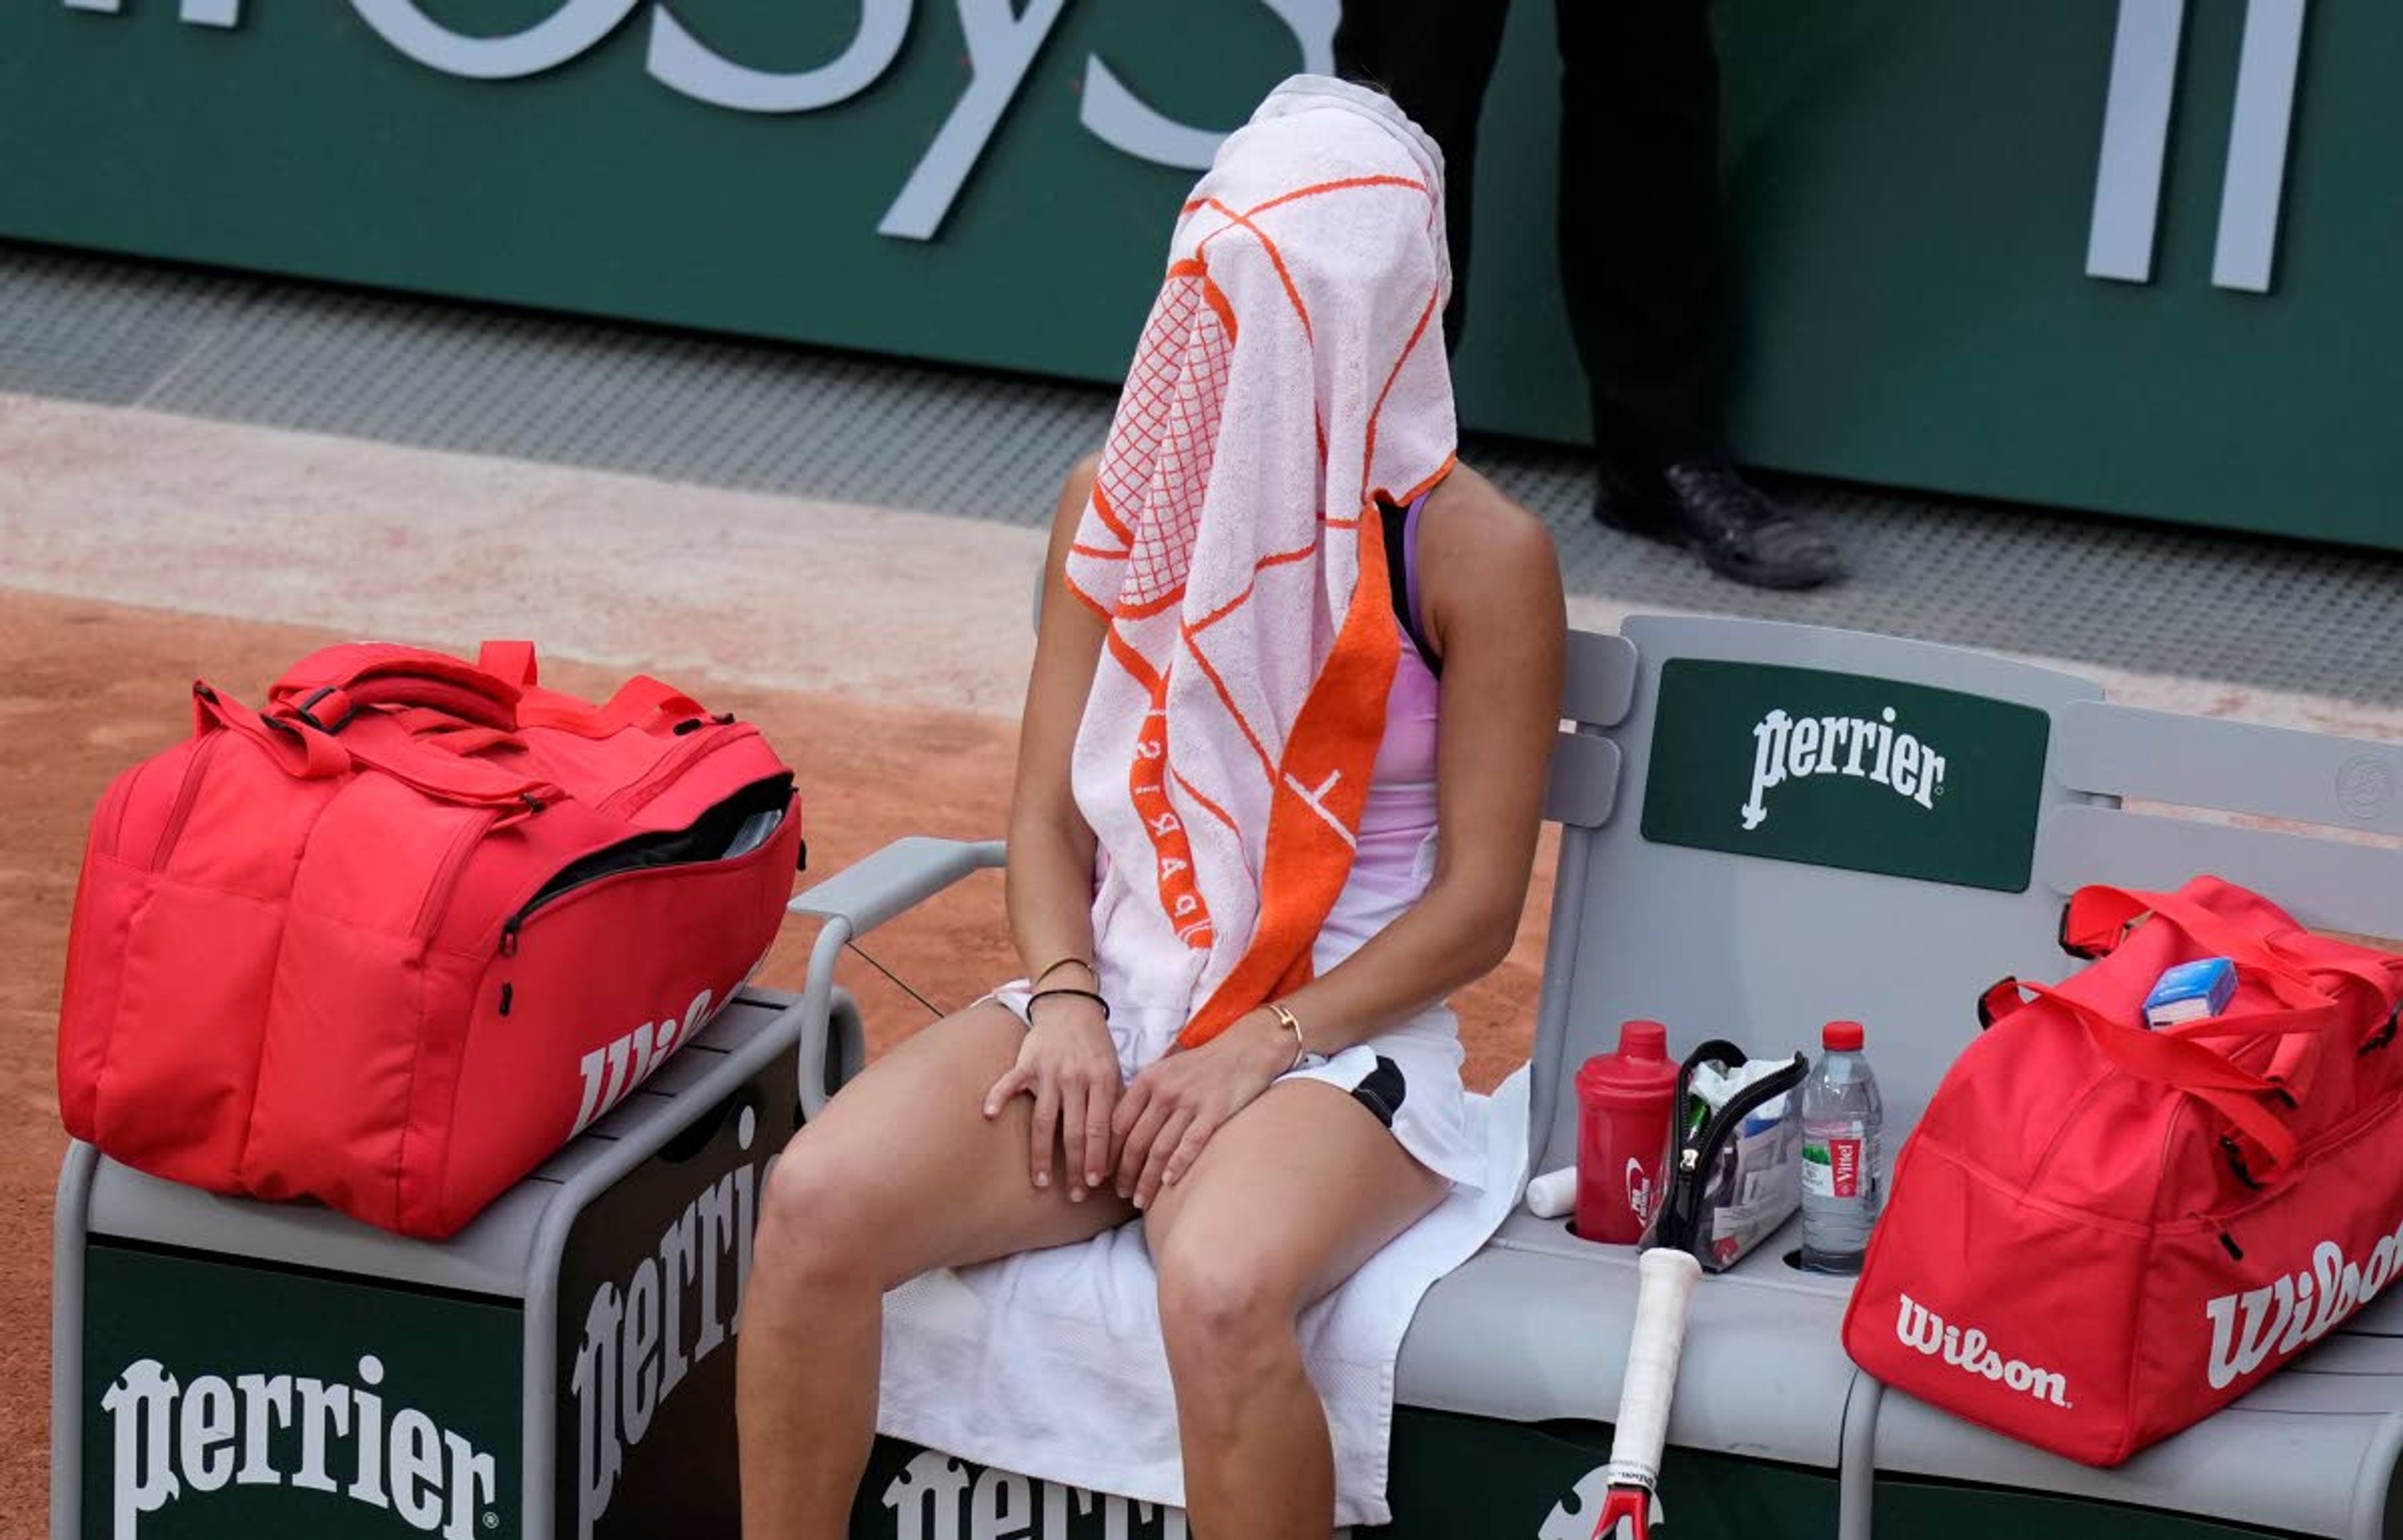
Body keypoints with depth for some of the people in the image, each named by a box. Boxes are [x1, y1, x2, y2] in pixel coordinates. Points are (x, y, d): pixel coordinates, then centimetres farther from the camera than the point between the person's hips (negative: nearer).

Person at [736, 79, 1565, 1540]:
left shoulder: (1476, 552, -7)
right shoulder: (1121, 501, 7)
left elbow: (1477, 907, -6)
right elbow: (1051, 811, 9)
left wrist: (1252, 1056, -15)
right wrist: (1067, 1000, -10)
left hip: (1340, 1034, -4)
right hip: (1111, 995, 4)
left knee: (1220, 1293, -38)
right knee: (815, 1205, -24)